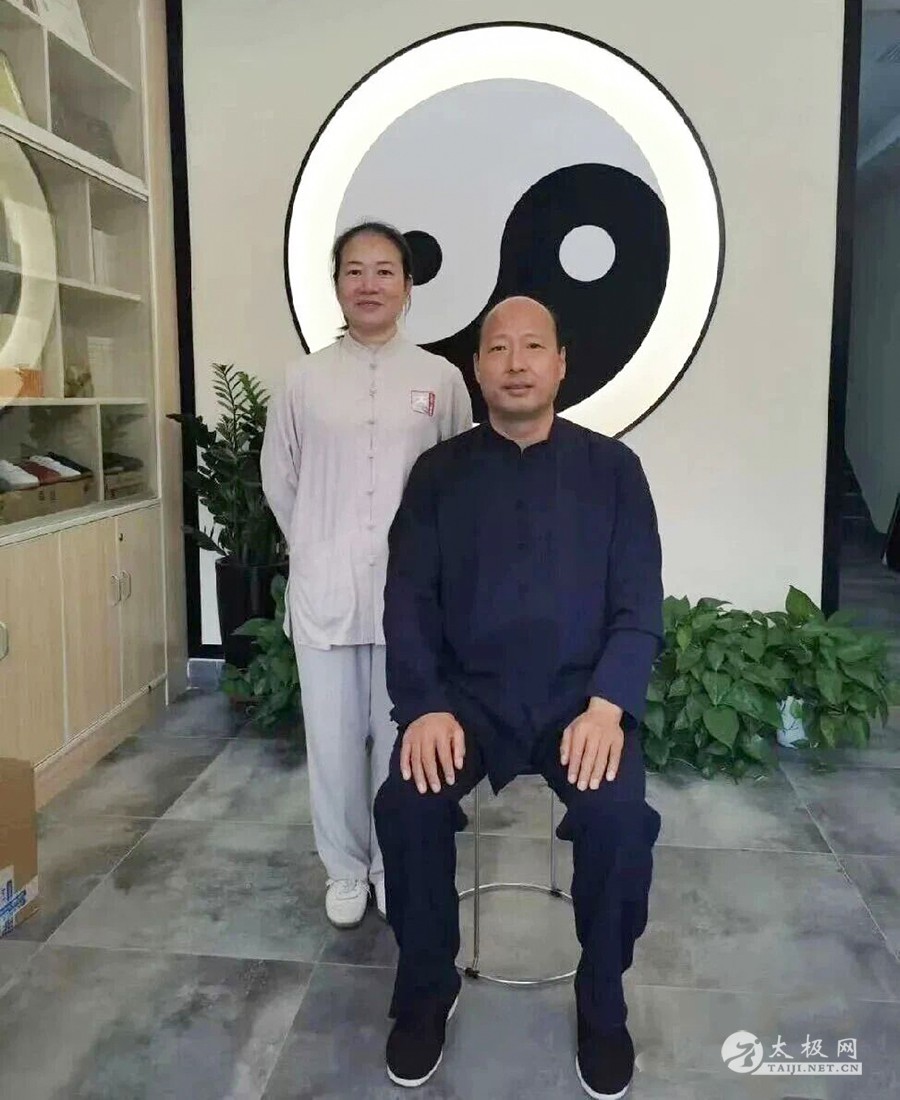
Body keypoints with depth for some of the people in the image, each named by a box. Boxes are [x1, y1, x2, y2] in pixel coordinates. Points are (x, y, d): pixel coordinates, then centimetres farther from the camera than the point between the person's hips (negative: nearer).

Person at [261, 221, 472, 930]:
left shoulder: (440, 378, 1)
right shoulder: (306, 379, 3)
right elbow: (279, 480, 11)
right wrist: (316, 551, 9)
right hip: (326, 590, 1)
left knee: (401, 735, 10)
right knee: (333, 738, 9)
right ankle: (346, 868, 31)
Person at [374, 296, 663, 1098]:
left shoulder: (612, 468, 4)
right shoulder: (439, 473, 6)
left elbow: (640, 605, -1)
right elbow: (409, 601, 0)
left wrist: (607, 706, -18)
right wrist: (424, 706, -17)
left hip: (580, 694, 0)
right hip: (468, 693, 1)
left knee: (620, 815, -27)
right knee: (406, 803, -25)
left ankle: (602, 1003, 3)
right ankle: (427, 990, 4)